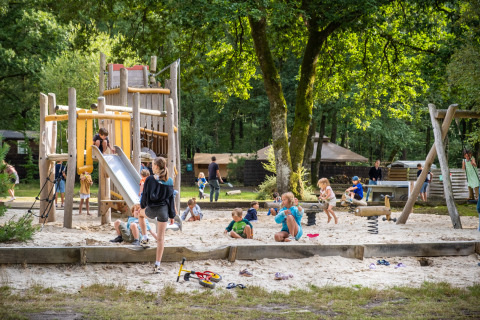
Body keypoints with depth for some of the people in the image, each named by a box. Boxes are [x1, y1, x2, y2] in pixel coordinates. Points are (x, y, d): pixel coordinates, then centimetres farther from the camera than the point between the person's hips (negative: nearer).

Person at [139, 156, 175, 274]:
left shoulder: (150, 179, -12)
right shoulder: (169, 181, 0)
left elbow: (146, 195, -7)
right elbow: (171, 198, 5)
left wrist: (142, 205, 13)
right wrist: (172, 215, 11)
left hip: (152, 209, -2)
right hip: (164, 211, 2)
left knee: (141, 214, 36)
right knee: (161, 238, 6)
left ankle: (145, 238, 26)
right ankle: (157, 265, 5)